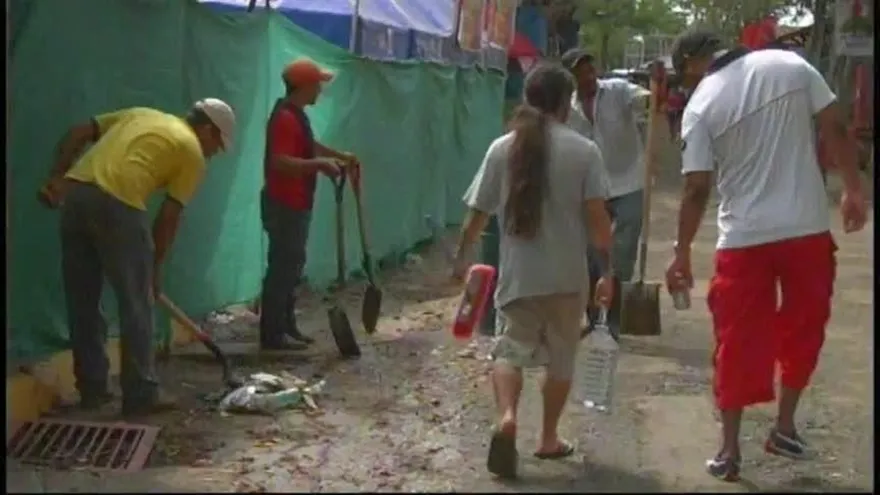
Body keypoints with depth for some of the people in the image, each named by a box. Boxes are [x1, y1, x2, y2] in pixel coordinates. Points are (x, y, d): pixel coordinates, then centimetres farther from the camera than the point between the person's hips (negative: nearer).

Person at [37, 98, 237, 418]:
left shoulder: (141, 114, 30)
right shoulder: (192, 152, 12)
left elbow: (78, 133, 21)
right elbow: (169, 217, 9)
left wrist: (56, 177, 15)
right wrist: (155, 269, 17)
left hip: (74, 194, 7)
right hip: (117, 205, -7)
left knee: (82, 302, 15)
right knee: (136, 305, 5)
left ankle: (91, 389, 23)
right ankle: (141, 395, 11)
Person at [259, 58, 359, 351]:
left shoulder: (297, 115, 14)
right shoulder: (285, 118, -20)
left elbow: (309, 146, 31)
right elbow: (280, 162, -29)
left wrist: (339, 156, 23)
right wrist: (320, 164, -27)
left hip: (295, 204, 11)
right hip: (284, 206, -11)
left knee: (291, 267, 14)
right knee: (282, 267, -6)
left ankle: (286, 327, 22)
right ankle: (272, 334, 0)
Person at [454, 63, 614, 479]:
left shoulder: (502, 148, 0)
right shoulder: (584, 150, -6)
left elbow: (477, 213, 3)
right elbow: (597, 217, -9)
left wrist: (461, 256, 17)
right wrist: (607, 271, -1)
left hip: (517, 274, 1)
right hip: (567, 276, 0)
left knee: (511, 349, 12)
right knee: (560, 357, 16)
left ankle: (506, 417, -15)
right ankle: (549, 438, 25)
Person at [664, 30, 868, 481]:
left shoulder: (701, 104, -6)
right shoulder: (791, 65, 0)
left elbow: (697, 190, -7)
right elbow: (835, 129, -1)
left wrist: (681, 253, 1)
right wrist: (853, 190, 9)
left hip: (744, 239, -2)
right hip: (808, 229, 2)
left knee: (738, 342, 9)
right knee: (802, 331, 19)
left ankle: (729, 450, 16)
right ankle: (784, 428, 29)